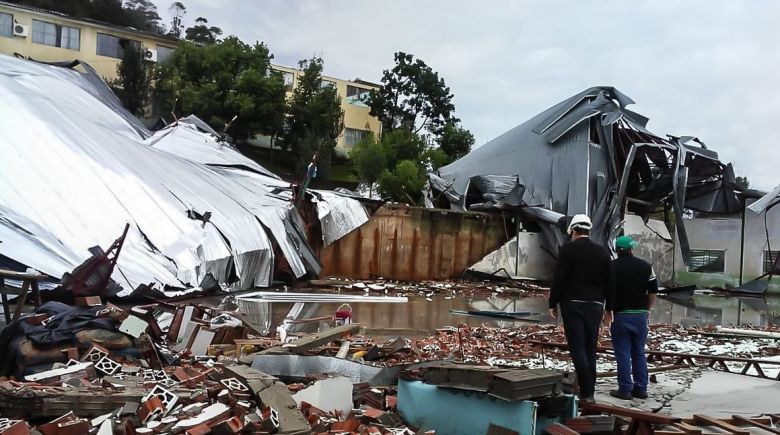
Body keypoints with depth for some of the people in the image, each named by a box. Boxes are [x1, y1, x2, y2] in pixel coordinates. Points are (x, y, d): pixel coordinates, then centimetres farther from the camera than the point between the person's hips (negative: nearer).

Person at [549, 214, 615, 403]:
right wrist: (608, 307, 20)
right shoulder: (602, 252, 10)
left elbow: (558, 279, -10)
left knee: (577, 348, -4)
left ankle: (586, 392, -9)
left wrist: (553, 304, -2)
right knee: (590, 349, 11)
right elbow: (610, 283, 12)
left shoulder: (567, 249, -5)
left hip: (572, 304, -5)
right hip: (595, 305, 5)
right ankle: (589, 392, 13)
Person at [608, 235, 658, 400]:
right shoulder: (646, 266, 4)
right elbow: (653, 292, 4)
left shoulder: (611, 267, -4)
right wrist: (646, 309, 15)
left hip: (620, 314, -3)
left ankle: (625, 389, 4)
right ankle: (641, 388, 16)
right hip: (640, 315, 3)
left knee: (623, 354, 2)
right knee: (639, 353, 13)